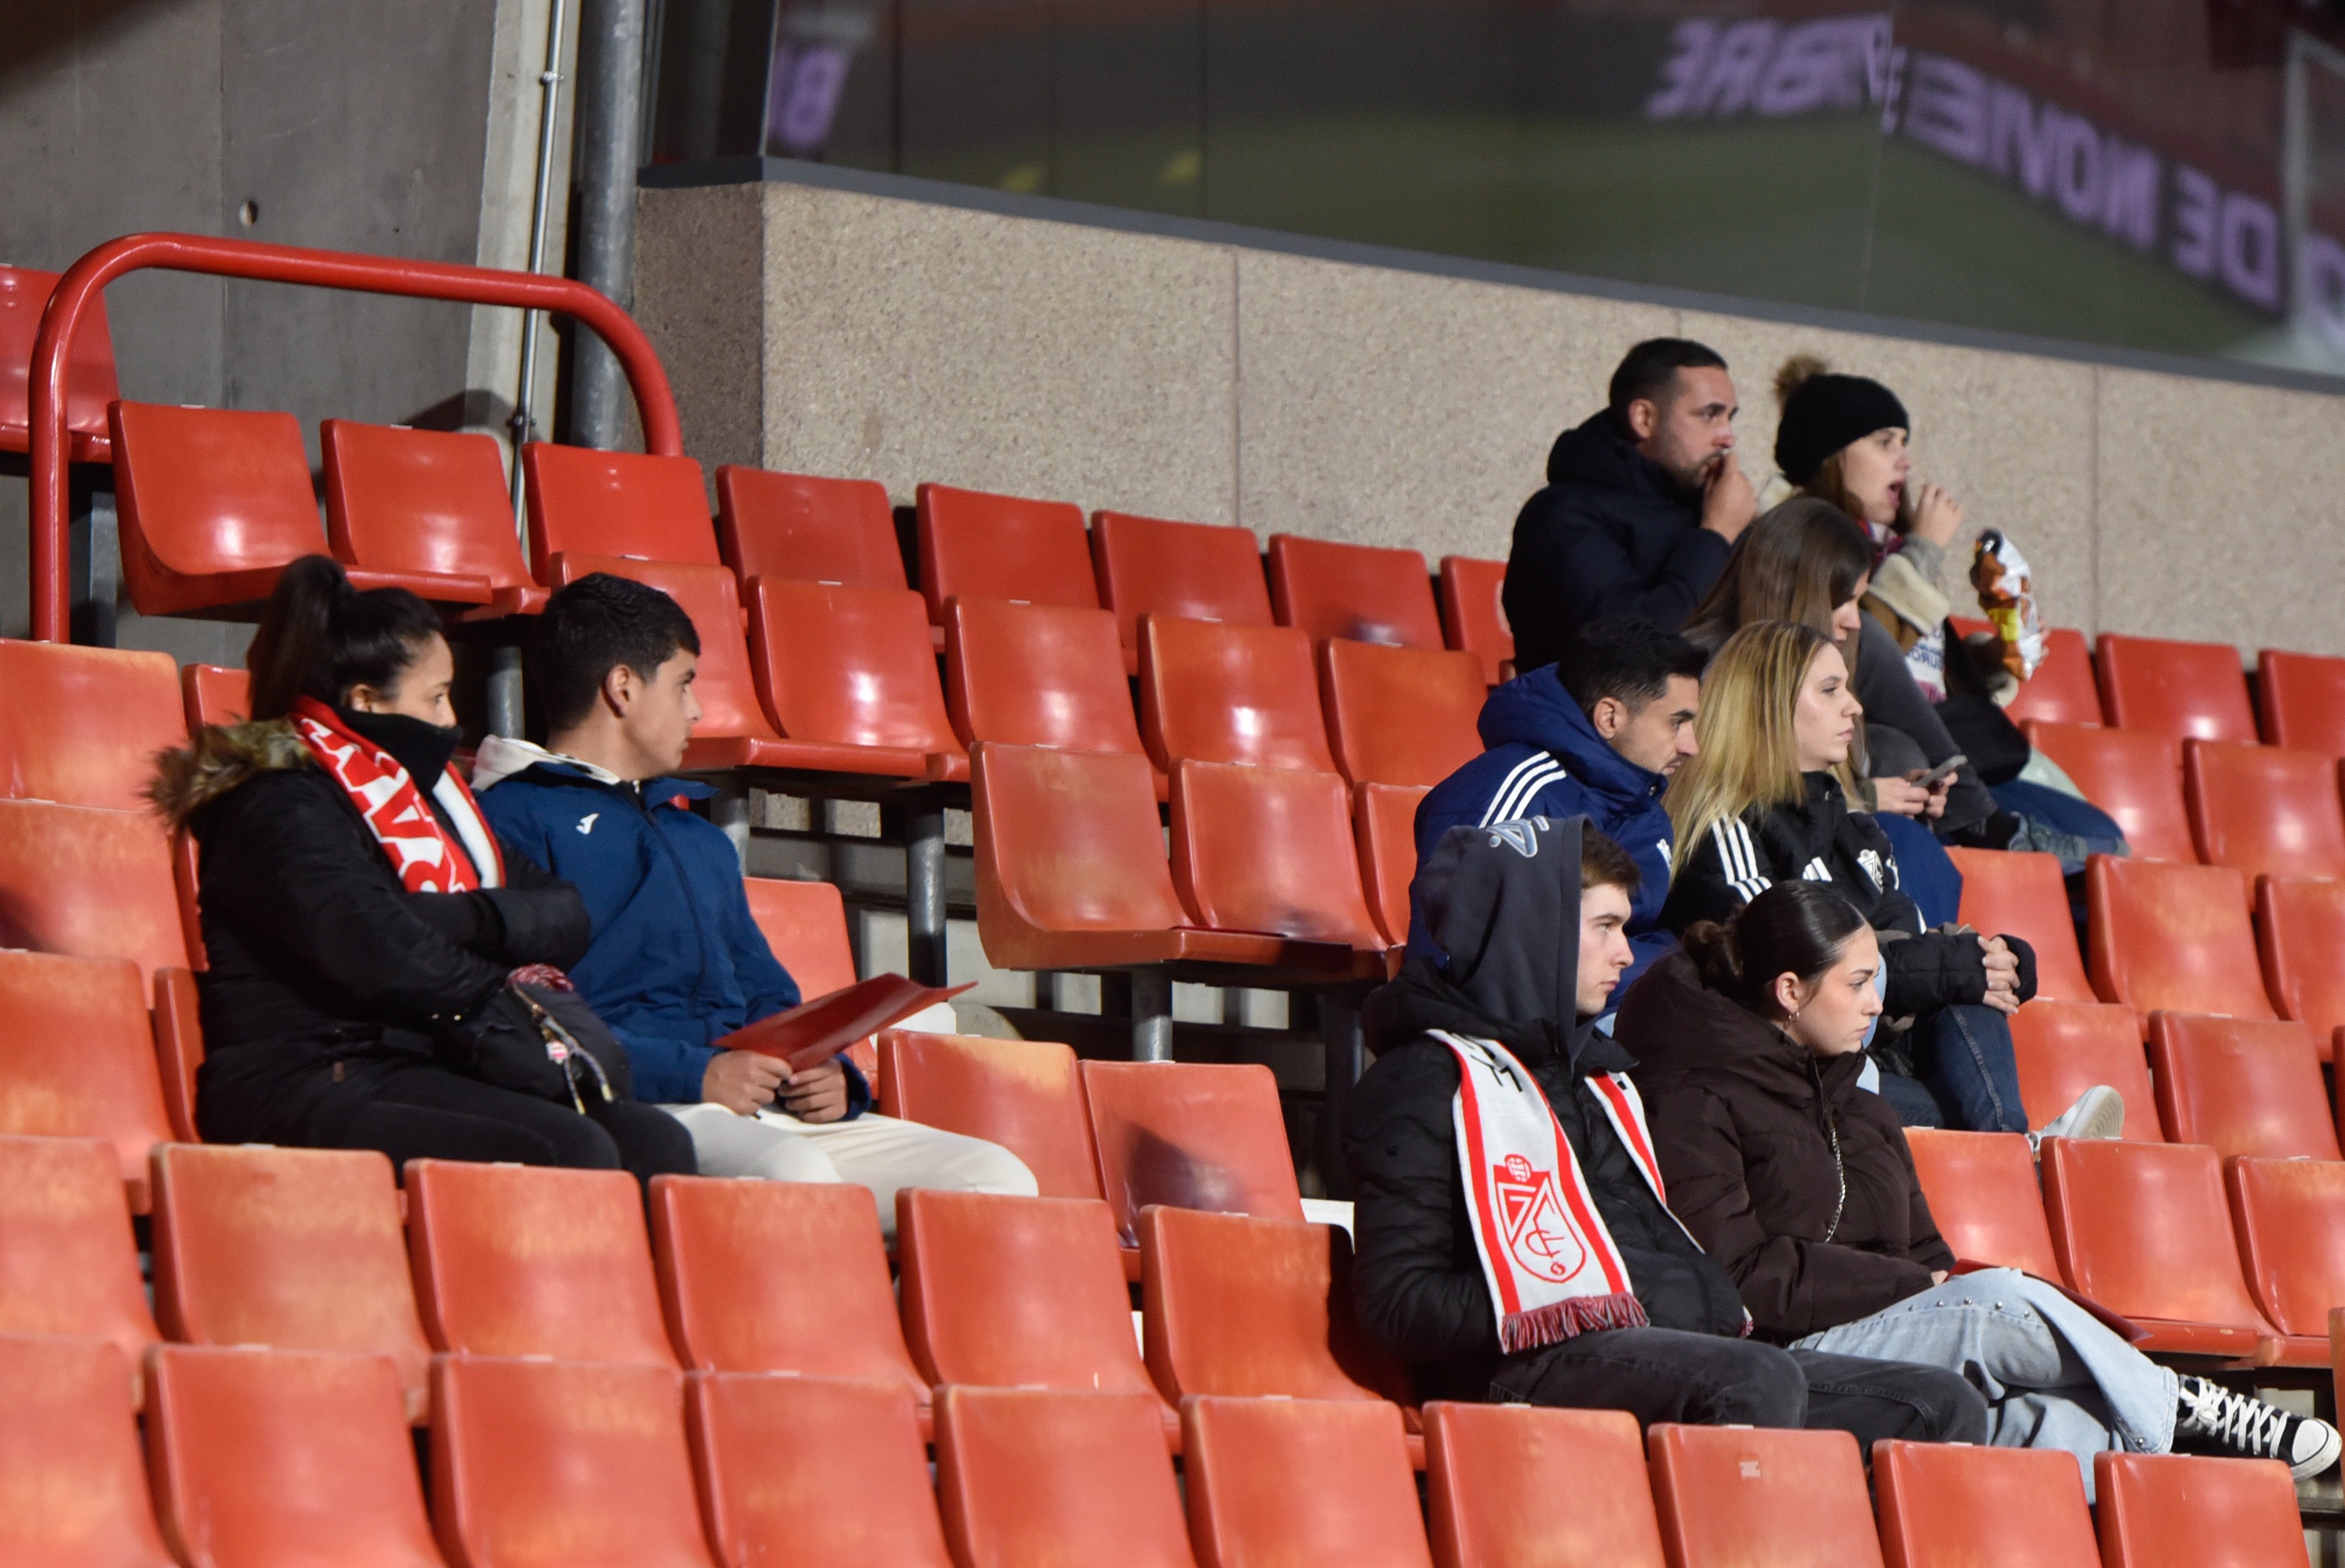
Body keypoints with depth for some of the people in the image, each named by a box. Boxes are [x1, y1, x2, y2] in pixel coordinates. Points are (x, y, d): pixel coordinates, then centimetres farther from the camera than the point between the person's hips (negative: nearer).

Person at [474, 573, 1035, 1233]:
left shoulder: (700, 840, 33)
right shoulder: (513, 818, 3)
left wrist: (826, 1074, 8)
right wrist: (691, 1074, -17)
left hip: (767, 1110, 8)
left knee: (997, 1178, -9)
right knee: (792, 1175, -38)